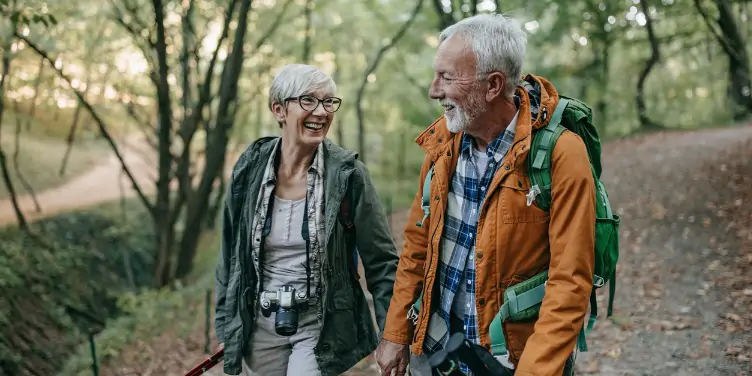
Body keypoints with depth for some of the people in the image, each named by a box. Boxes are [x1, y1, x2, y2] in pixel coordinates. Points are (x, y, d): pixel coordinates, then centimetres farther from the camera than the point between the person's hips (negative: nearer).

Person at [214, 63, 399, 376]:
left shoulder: (348, 174, -10)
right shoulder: (249, 169, -3)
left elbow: (382, 262, -5)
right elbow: (230, 253, 8)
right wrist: (227, 325, 10)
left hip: (320, 327, -3)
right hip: (260, 326, 3)